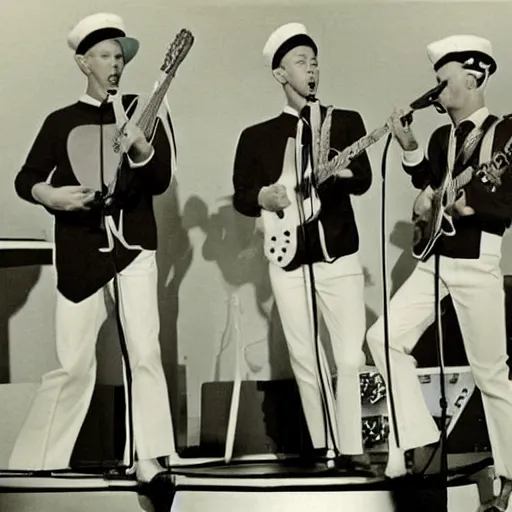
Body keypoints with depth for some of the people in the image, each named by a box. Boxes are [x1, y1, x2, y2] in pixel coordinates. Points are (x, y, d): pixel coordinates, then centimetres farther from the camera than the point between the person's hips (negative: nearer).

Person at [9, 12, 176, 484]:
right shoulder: (61, 121, 8)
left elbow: (161, 180, -3)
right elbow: (25, 179, 9)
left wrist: (140, 148, -23)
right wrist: (48, 194, -13)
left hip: (133, 246, 0)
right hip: (80, 253, 0)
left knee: (145, 353, -8)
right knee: (73, 364, 1)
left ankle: (149, 460, -6)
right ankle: (32, 463, 13)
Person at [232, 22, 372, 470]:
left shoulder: (346, 122, 4)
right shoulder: (257, 136, 7)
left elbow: (363, 181, -10)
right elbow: (240, 197, 9)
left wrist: (342, 171, -32)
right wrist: (263, 197, -13)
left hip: (339, 257, -1)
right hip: (288, 261, 1)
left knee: (350, 357, -7)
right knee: (305, 360, 8)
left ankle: (351, 449, 3)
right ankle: (321, 446, 21)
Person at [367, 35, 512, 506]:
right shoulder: (441, 139, 13)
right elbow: (434, 194, 2)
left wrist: (454, 199, -21)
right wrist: (409, 147, -5)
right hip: (434, 260, 6)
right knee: (385, 337, -5)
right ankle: (418, 436, 6)